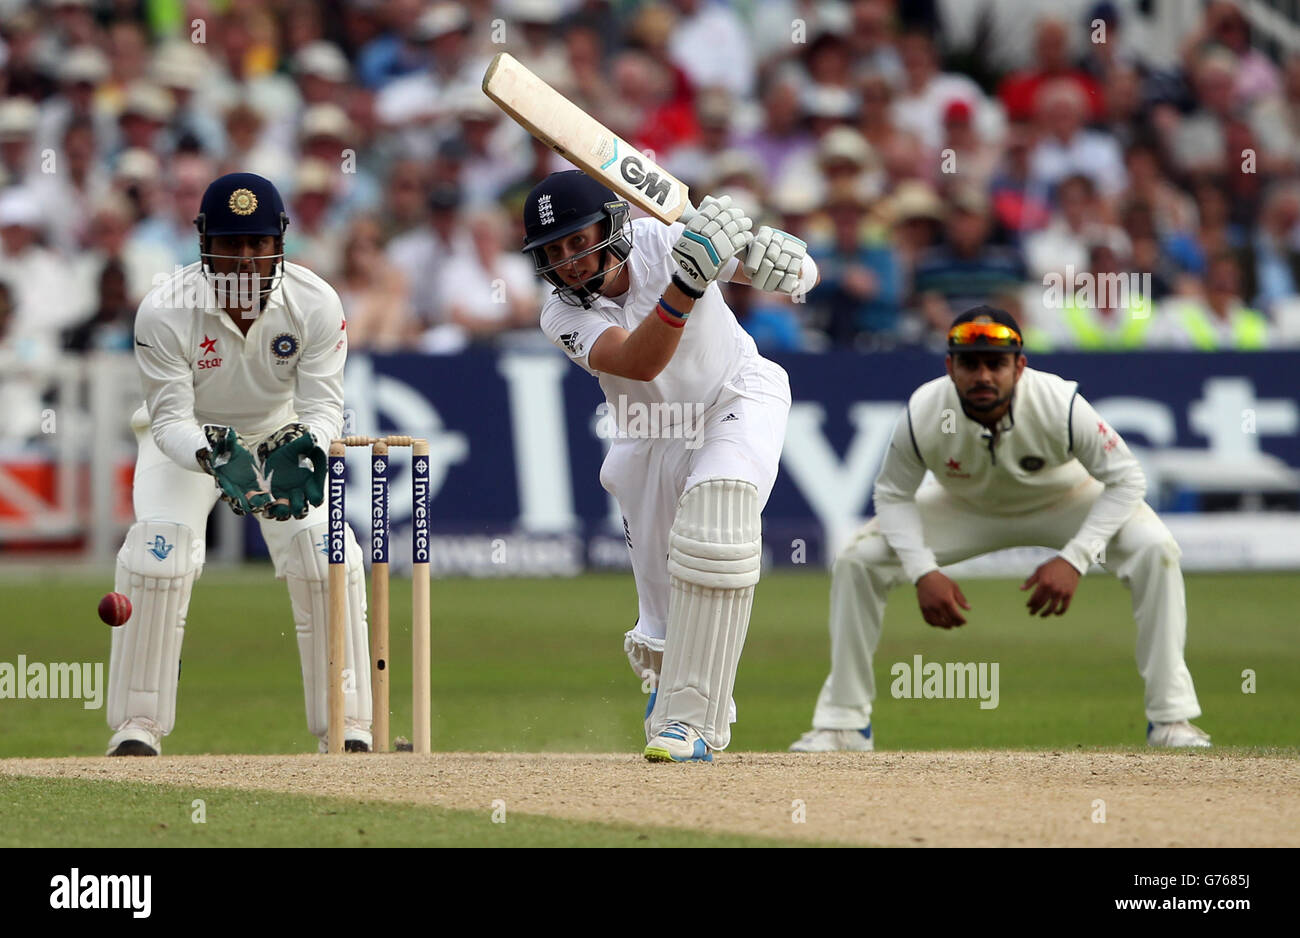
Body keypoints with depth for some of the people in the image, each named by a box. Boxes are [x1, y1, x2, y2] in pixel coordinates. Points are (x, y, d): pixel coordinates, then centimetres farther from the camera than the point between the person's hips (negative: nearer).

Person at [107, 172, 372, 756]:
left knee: (325, 550, -17)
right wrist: (213, 455, -50)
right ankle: (137, 726, -17)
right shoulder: (165, 312, -30)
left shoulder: (315, 304, -24)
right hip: (186, 437, -2)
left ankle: (348, 727, -8)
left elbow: (323, 406, -23)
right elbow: (171, 420, -29)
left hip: (281, 433, 2)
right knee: (159, 546, -25)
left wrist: (303, 448, -46)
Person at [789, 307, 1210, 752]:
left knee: (1153, 549, -27)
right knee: (857, 561, -16)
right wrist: (923, 572, -29)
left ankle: (1170, 717, -16)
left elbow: (1125, 479, -25)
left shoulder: (1061, 405, -36)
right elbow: (893, 494, -14)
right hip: (967, 509, 2)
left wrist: (1074, 559, -35)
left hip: (1065, 499, -1)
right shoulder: (923, 414, -31)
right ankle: (843, 723, -1)